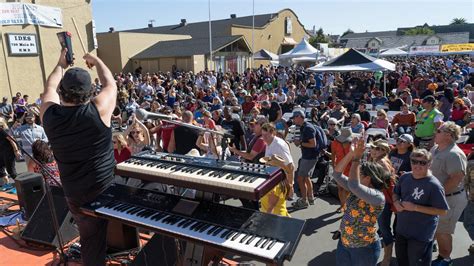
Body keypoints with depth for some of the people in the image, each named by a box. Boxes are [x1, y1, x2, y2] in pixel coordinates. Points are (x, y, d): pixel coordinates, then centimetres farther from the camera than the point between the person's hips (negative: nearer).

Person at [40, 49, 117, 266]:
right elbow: (110, 84, 1)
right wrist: (95, 60, 17)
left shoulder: (50, 115, -11)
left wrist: (61, 65, 26)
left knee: (90, 239, 17)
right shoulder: (98, 110, -20)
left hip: (75, 193, 3)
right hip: (107, 186, -2)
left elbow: (50, 88, 12)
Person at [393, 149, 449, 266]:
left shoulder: (434, 185, -22)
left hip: (421, 235, -6)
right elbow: (395, 193, 13)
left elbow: (442, 211, -21)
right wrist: (396, 202, -9)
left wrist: (415, 208, -26)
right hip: (401, 229, 6)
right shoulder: (405, 177, -3)